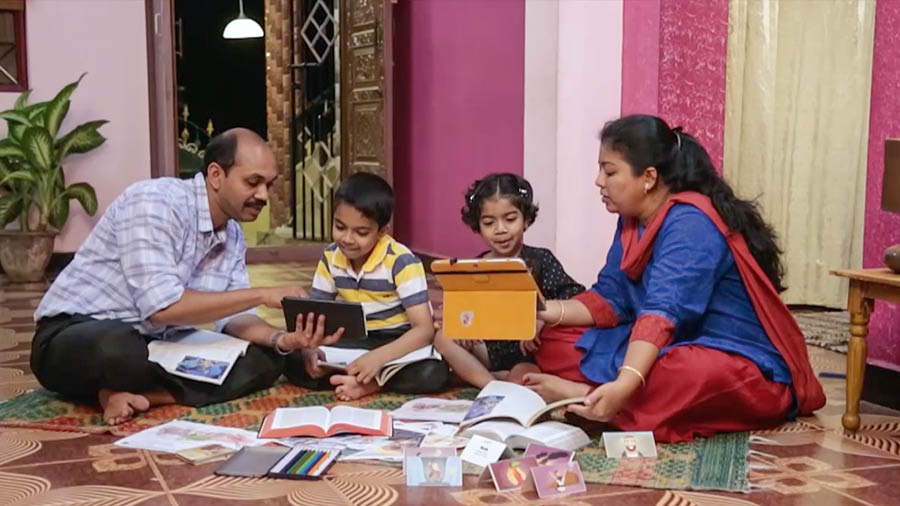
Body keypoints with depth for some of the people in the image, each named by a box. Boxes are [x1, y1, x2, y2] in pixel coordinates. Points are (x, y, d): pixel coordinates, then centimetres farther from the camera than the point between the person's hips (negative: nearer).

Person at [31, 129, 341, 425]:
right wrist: (262, 295, -26)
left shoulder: (233, 236, 3)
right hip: (74, 334, -7)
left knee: (263, 360, -10)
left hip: (152, 344, 7)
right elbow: (162, 307, -30)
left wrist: (282, 339, -21)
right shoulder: (155, 202, -22)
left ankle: (137, 394, -17)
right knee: (119, 349, -42)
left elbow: (232, 317, 1)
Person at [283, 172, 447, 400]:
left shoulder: (402, 262, -20)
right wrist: (309, 349, -22)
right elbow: (314, 314, 1)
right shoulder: (330, 258, -4)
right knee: (293, 361, -17)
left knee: (432, 372, -36)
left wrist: (379, 357, -41)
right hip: (354, 342, 4)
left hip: (400, 343, -4)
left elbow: (424, 329, -26)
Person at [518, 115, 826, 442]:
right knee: (553, 343, -1)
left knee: (695, 374, -44)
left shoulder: (690, 223, -21)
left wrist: (625, 385, -47)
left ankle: (584, 395, -28)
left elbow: (664, 312, -35)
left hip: (743, 369, -8)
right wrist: (549, 312, -12)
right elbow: (609, 298, 5)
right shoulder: (633, 221, 6)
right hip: (665, 349, 9)